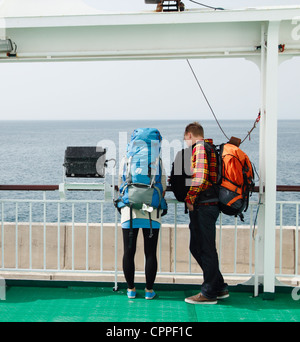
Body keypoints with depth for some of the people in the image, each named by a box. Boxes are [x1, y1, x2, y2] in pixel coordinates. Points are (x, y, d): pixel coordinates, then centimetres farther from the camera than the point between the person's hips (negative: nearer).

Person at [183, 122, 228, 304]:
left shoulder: (200, 147, -10)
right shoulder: (210, 148, 20)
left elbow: (200, 177, -21)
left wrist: (190, 199, -14)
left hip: (204, 206, -10)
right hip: (206, 206, 10)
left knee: (206, 249, -2)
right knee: (197, 247, 16)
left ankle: (209, 293, 8)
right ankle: (220, 288, 23)